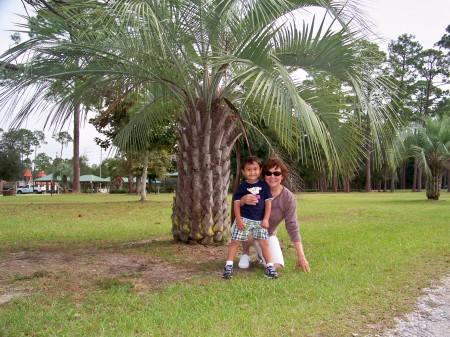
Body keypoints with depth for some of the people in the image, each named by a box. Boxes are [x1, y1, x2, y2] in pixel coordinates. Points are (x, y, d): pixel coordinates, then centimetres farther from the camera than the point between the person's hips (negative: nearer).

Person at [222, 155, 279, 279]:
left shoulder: (264, 186, 4)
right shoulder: (242, 187, 1)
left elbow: (268, 202, 4)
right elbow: (236, 203, -2)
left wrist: (266, 219, -4)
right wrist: (239, 220, -11)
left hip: (260, 220, 1)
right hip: (244, 219, -1)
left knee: (264, 242, 3)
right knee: (235, 241, -3)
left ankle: (270, 266, 14)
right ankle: (228, 266, 1)